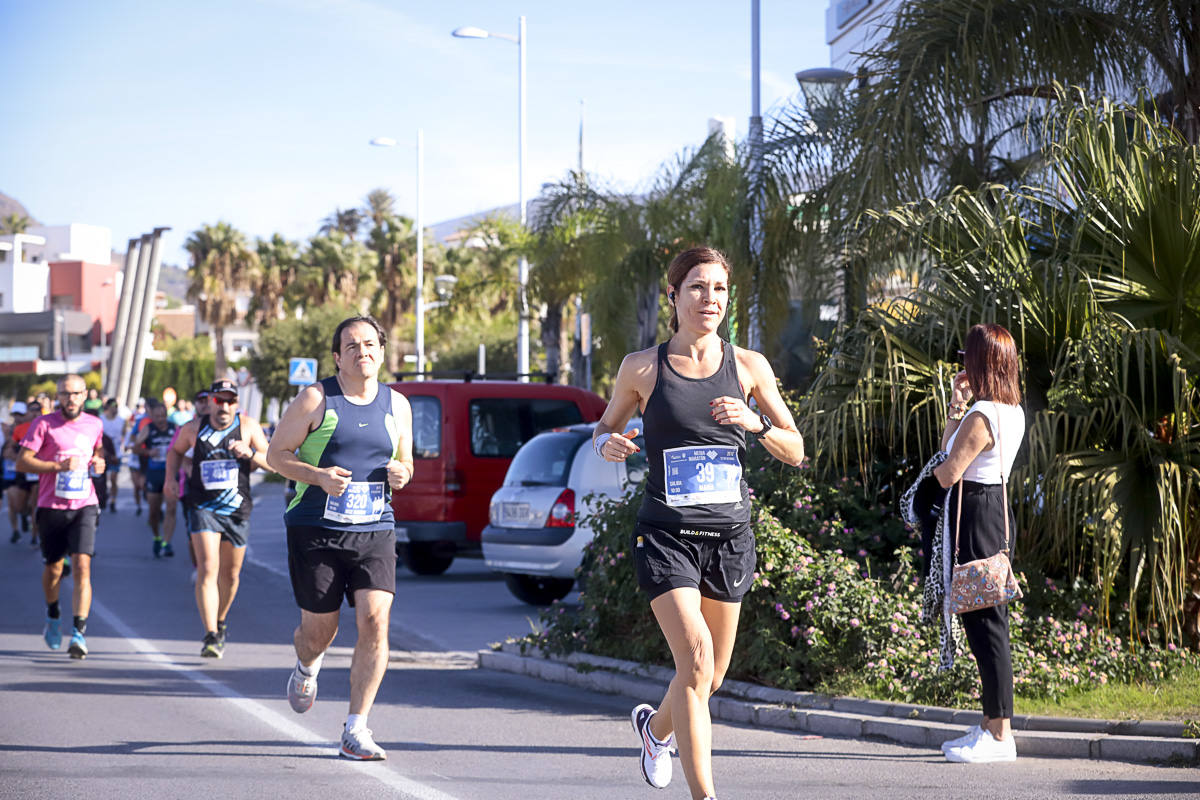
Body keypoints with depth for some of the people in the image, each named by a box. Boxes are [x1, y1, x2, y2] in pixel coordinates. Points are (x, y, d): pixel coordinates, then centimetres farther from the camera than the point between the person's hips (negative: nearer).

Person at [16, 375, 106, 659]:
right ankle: (52, 615, 41)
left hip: (84, 506, 1)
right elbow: (22, 462, -9)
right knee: (53, 567, 12)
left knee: (82, 565, -14)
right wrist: (58, 466, -19)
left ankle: (79, 632, -18)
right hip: (51, 506, -1)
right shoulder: (44, 424, -4)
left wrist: (99, 463, 5)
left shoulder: (94, 425, 9)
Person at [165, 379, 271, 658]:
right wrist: (171, 478, 7)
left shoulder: (248, 426, -1)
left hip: (237, 509, 1)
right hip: (203, 507, -1)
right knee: (207, 569, -18)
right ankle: (211, 637, -23)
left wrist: (250, 453, -19)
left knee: (230, 574, 13)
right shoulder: (193, 428, 2)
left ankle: (220, 622, 40)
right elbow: (175, 450, 22)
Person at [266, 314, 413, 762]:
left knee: (375, 621, -15)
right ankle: (306, 667, 45)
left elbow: (405, 463, 21)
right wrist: (317, 476, -16)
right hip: (316, 529, -2)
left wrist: (402, 474, -4)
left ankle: (355, 730, -9)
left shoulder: (396, 405, 10)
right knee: (319, 630, 5)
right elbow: (277, 453, 1)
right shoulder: (316, 399, -2)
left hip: (374, 531, 2)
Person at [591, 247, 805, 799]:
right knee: (696, 655, -20)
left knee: (710, 678, 12)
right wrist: (608, 444, -9)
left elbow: (795, 451, 7)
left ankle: (656, 726, 46)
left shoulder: (748, 367, 4)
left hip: (729, 535, 3)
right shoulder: (642, 368, 0)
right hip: (666, 534, -3)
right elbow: (605, 428, 14)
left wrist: (756, 422, -13)